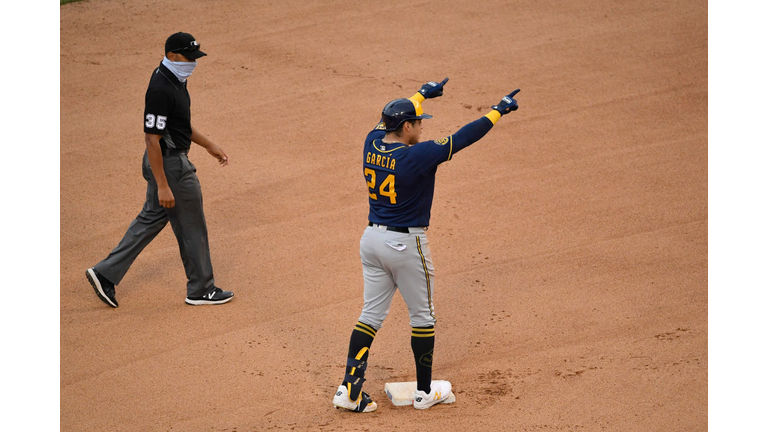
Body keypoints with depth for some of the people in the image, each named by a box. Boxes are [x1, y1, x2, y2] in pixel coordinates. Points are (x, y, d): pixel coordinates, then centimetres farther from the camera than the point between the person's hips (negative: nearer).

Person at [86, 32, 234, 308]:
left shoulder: (176, 80, 6)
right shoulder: (160, 90, -26)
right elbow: (152, 139, -26)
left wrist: (209, 145, 24)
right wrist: (163, 186, -26)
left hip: (166, 162, 10)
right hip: (170, 166, -10)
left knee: (152, 220, 18)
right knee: (192, 227, 5)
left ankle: (106, 273, 20)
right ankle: (200, 290, 20)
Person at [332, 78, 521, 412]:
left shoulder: (372, 144, -1)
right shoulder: (416, 156, -20)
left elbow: (389, 118, 19)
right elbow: (461, 139, -17)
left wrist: (422, 94, 34)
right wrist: (498, 111, -7)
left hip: (372, 239, 7)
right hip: (406, 244, -6)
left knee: (372, 313, 12)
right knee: (422, 315, 10)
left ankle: (349, 389, 4)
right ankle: (425, 392, 19)